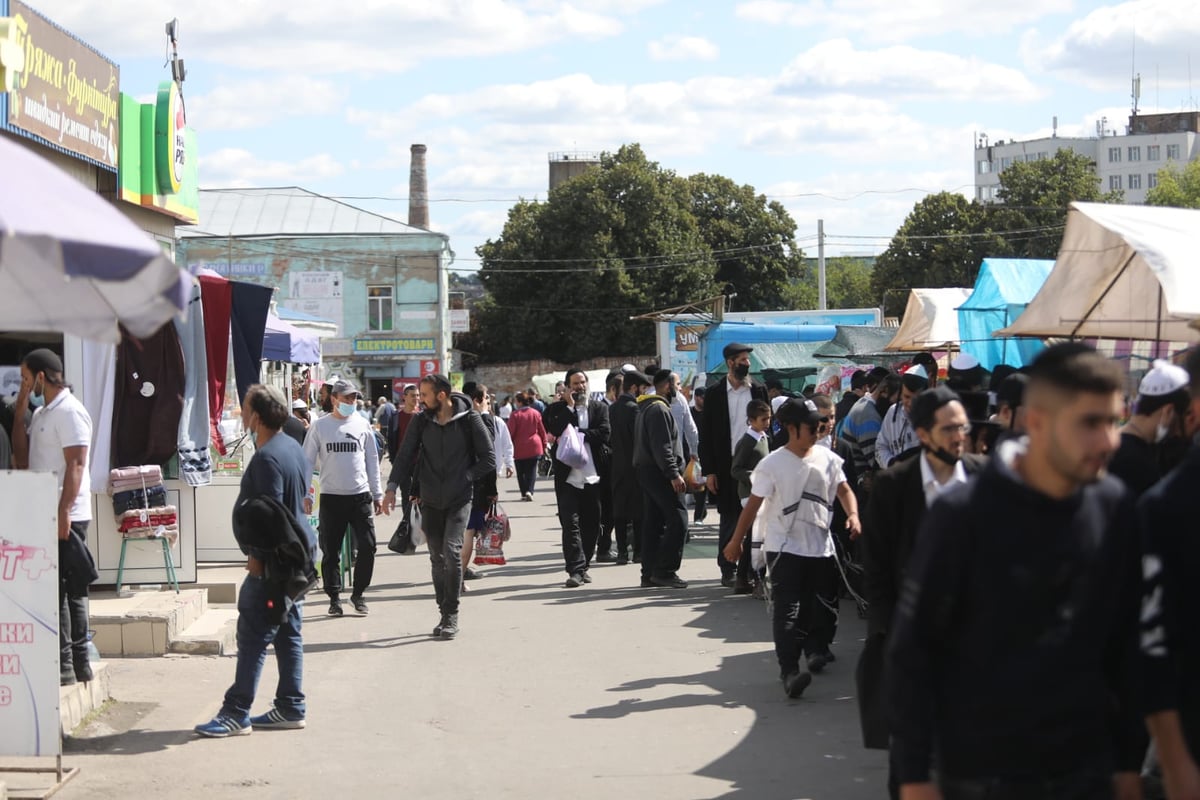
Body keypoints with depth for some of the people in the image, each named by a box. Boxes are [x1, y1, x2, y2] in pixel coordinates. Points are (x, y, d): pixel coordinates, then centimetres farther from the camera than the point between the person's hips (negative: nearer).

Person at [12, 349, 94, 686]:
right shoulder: (42, 413, 18)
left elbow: (76, 464, -19)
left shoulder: (69, 412, -12)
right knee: (69, 590, 11)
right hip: (48, 515, 9)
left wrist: (64, 512, -25)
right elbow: (22, 458, 17)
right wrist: (19, 412, 11)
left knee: (57, 590, -8)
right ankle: (79, 664, 16)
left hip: (66, 516, -9)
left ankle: (64, 666, -6)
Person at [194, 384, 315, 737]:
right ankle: (290, 708, 17)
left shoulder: (267, 458, -20)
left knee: (253, 636, -6)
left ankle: (236, 714, -2)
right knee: (288, 633, 13)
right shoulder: (293, 448, 11)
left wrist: (257, 556, -17)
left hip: (273, 562, -10)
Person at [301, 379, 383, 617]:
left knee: (367, 547, -3)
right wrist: (305, 494, -3)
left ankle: (358, 593, 12)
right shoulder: (319, 426, 2)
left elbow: (372, 461, 14)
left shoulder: (362, 425, 8)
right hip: (331, 496, -1)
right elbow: (308, 461, 5)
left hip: (360, 495, 1)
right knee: (331, 551, 2)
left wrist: (377, 494, 11)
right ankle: (334, 598, 13)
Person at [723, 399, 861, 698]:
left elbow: (843, 489, 7)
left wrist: (853, 515, -14)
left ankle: (816, 648, 39)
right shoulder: (773, 464, -9)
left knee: (821, 605, 14)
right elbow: (754, 504, -5)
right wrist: (736, 541, -3)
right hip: (784, 547, -5)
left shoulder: (827, 458, 4)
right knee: (787, 610, -12)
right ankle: (789, 670, -18)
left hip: (821, 546, 5)